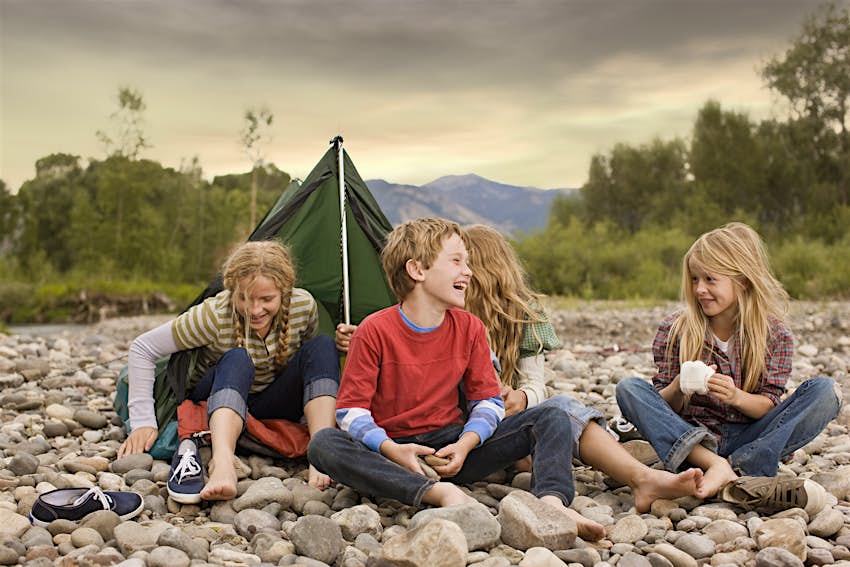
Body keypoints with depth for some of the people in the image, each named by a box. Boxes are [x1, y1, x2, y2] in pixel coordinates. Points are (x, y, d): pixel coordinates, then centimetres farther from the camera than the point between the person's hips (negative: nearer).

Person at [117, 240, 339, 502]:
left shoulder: (304, 306, -15)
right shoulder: (215, 315, -24)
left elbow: (310, 359, 6)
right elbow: (143, 348, -18)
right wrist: (142, 421, -23)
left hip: (271, 408, 3)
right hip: (219, 402, -3)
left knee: (322, 346, -22)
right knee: (237, 359, -36)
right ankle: (222, 464, -58)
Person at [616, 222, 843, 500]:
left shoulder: (775, 335, 0)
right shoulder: (675, 329, -2)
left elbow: (769, 406, -3)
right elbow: (665, 407, 0)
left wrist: (736, 397, -25)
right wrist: (678, 389, -24)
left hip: (747, 440, 0)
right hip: (691, 437, 0)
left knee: (826, 391, -18)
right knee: (628, 388, -21)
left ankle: (738, 468, -32)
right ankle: (714, 465, -38)